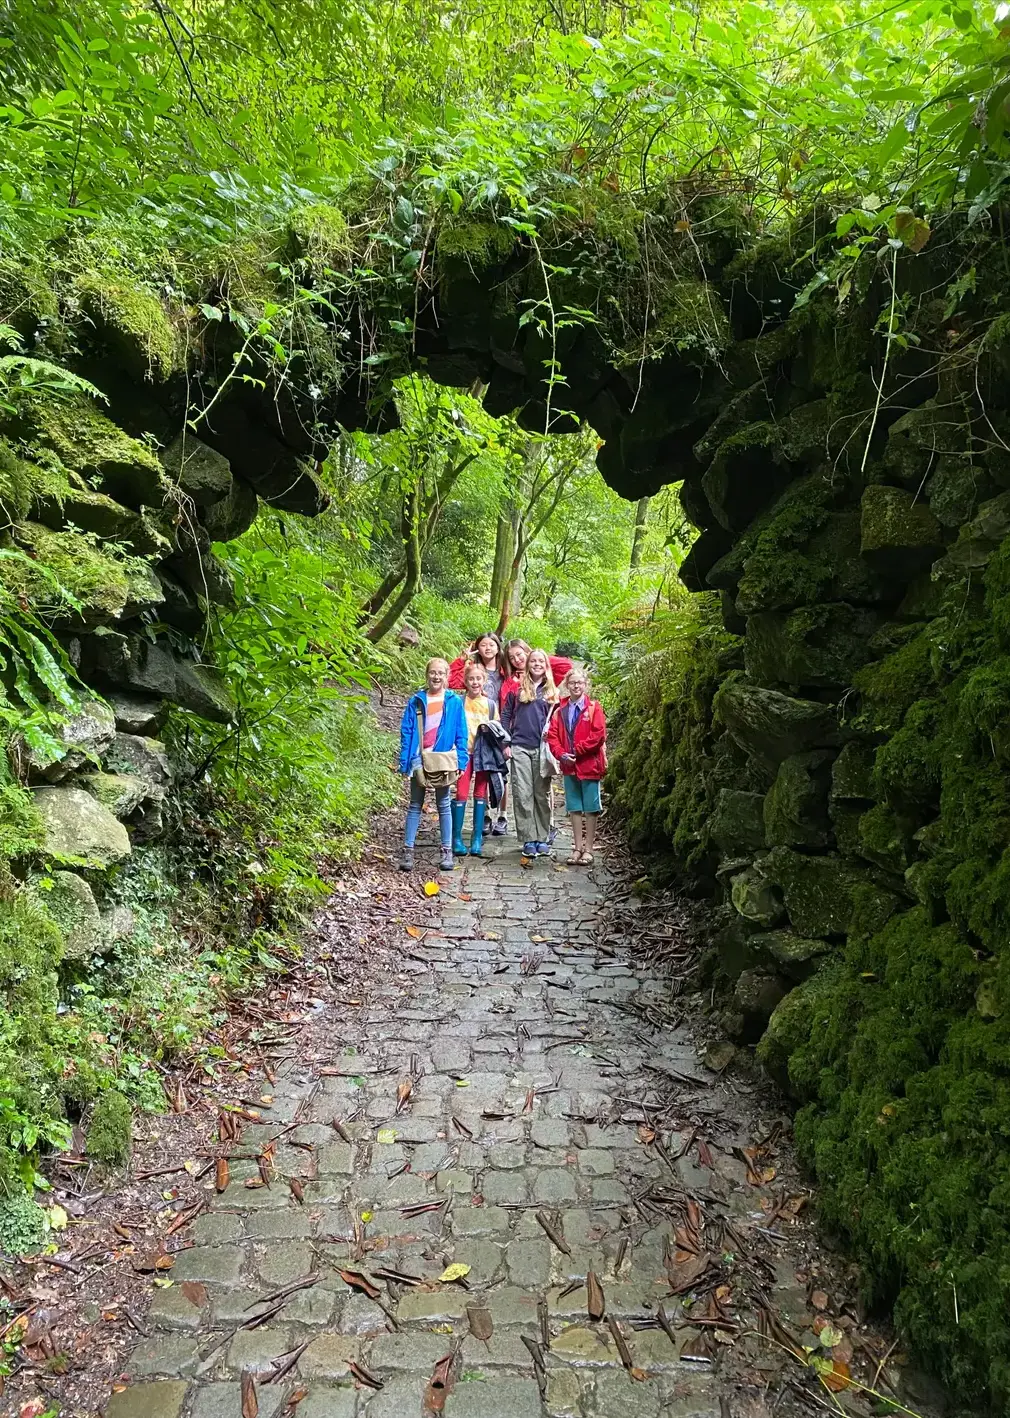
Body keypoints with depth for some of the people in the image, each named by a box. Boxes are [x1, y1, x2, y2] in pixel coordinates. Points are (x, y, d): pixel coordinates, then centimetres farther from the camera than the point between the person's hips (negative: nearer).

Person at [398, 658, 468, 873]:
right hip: (419, 759, 1)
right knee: (415, 805, 7)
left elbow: (461, 734, 2)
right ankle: (407, 851, 9)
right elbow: (406, 732, 2)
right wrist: (405, 762, -3)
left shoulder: (454, 702, 1)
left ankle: (447, 851, 15)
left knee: (444, 805, 10)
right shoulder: (416, 701, 2)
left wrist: (461, 761, -4)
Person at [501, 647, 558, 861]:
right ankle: (528, 839, 2)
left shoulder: (551, 692, 11)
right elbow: (505, 716, 8)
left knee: (542, 794, 5)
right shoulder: (517, 689, 7)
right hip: (520, 747, -1)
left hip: (543, 749, 1)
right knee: (523, 795, -3)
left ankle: (542, 838, 12)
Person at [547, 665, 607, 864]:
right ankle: (578, 847, 19)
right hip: (569, 766, 4)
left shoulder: (594, 707, -4)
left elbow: (599, 735, -14)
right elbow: (552, 735, 3)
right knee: (574, 808, 10)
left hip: (589, 764, -4)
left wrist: (576, 751, -15)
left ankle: (588, 849, 10)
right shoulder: (561, 710, 9)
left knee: (590, 808, 3)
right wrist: (561, 754, -13)